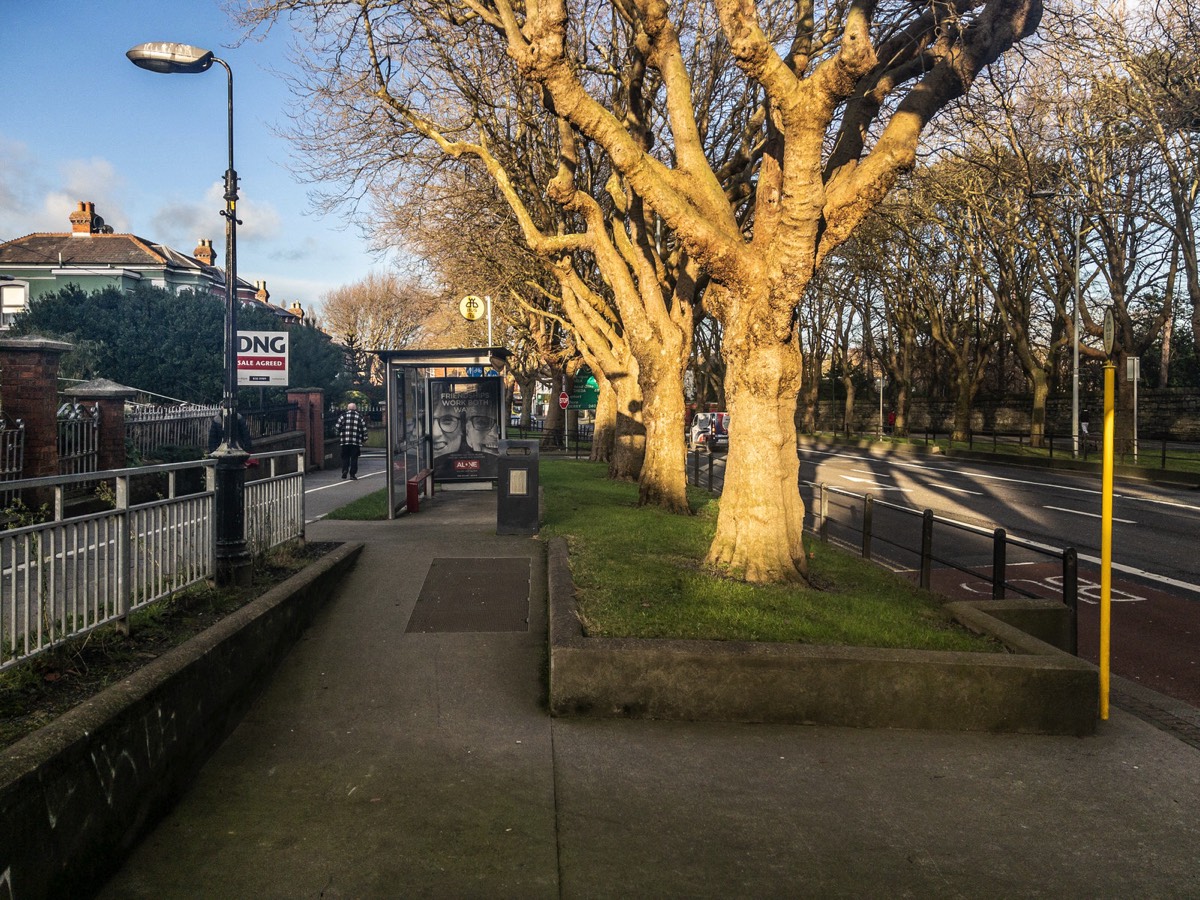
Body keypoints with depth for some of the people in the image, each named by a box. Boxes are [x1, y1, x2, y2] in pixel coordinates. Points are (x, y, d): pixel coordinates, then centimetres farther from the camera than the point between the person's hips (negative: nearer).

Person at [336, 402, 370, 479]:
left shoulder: (343, 416, 7)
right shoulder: (360, 417, 7)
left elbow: (338, 427, 5)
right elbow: (364, 429, 6)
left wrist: (339, 436, 18)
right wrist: (364, 439, 14)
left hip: (345, 441, 0)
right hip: (356, 441, 0)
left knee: (345, 457, 11)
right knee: (354, 458, 3)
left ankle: (345, 470, -7)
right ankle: (352, 474, 0)